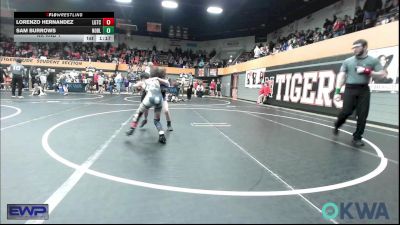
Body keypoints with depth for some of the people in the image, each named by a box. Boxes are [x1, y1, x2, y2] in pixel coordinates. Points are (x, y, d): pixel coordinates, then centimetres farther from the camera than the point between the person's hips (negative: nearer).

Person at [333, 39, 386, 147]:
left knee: (362, 115, -1)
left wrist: (367, 71, -12)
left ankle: (357, 138, 11)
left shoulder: (373, 60, 6)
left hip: (364, 90, 1)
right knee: (346, 112, -7)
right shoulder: (348, 61, 8)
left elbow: (382, 74, 3)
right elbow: (341, 76, 4)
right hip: (350, 89, 0)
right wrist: (337, 91, -5)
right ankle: (336, 126, 24)